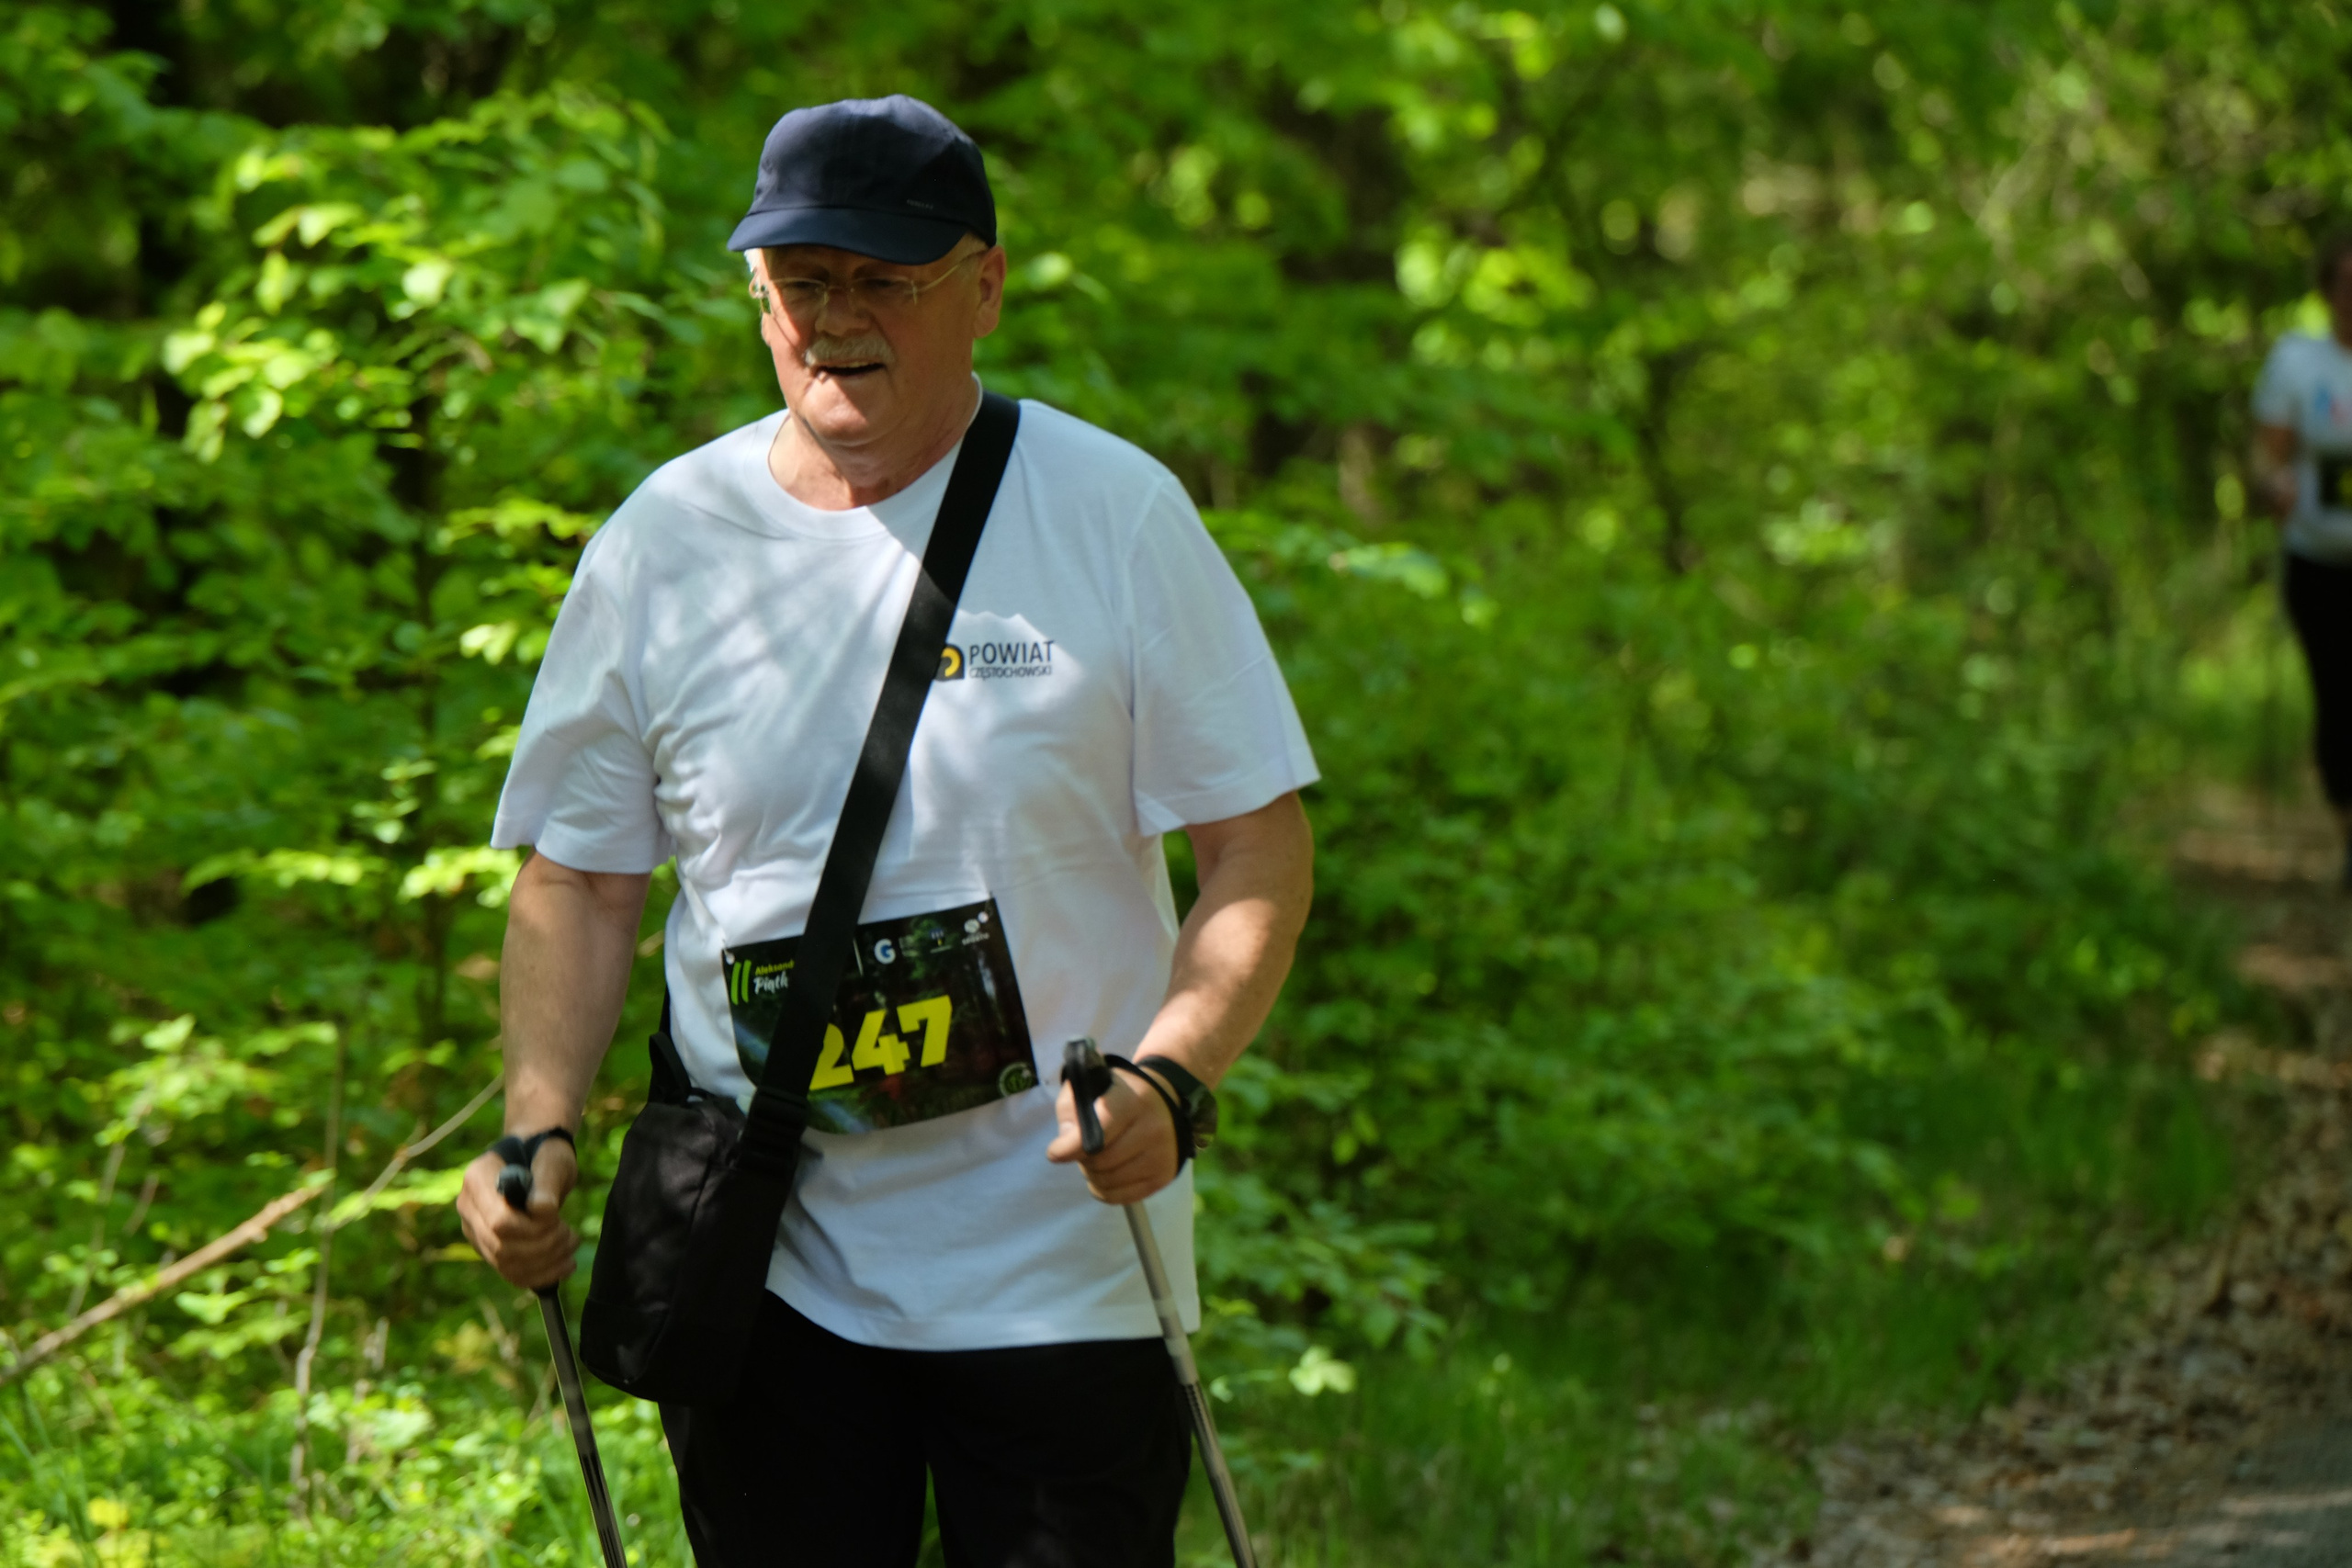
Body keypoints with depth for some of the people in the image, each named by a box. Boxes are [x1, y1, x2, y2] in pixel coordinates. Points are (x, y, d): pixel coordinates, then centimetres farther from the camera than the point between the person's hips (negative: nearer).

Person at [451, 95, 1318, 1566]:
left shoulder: (1119, 515, -2)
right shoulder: (662, 542, 4)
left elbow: (1261, 851, -2)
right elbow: (579, 877, 11)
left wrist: (1170, 1077, -19)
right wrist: (541, 1130, -5)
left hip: (1064, 1264, -2)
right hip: (762, 1272, 2)